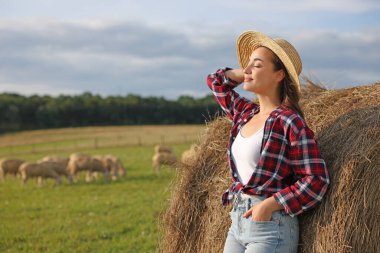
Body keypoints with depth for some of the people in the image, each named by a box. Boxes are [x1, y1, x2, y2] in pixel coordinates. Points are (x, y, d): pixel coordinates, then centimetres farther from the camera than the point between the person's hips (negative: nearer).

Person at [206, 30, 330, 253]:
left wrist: (269, 204, -18)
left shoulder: (290, 122, -11)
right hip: (238, 223, 7)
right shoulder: (245, 114, 10)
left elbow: (317, 180, -13)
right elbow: (216, 81, 26)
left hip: (271, 226, -7)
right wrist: (251, 73, 14)